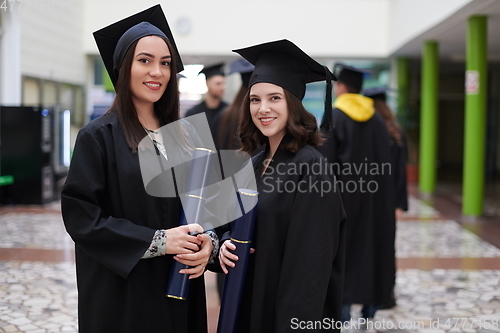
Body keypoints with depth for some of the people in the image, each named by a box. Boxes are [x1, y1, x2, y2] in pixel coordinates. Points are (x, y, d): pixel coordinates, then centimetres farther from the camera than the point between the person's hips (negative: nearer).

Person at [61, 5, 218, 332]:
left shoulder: (181, 136, 8)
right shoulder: (99, 136, -8)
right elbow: (79, 215, -14)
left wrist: (208, 243, -10)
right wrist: (156, 241, -19)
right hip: (122, 296, -5)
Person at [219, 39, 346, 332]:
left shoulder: (310, 167, -18)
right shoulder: (256, 164, 5)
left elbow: (310, 263, -21)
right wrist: (226, 244, -5)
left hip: (289, 309, -7)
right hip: (248, 304, 7)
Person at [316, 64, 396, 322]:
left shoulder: (334, 117, -10)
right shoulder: (376, 119, 6)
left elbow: (326, 160, -13)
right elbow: (386, 160, 7)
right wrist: (379, 188, 14)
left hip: (345, 192, -5)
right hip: (374, 193, 5)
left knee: (343, 245, 1)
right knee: (372, 242, 12)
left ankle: (344, 302, -2)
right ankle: (370, 301, 18)